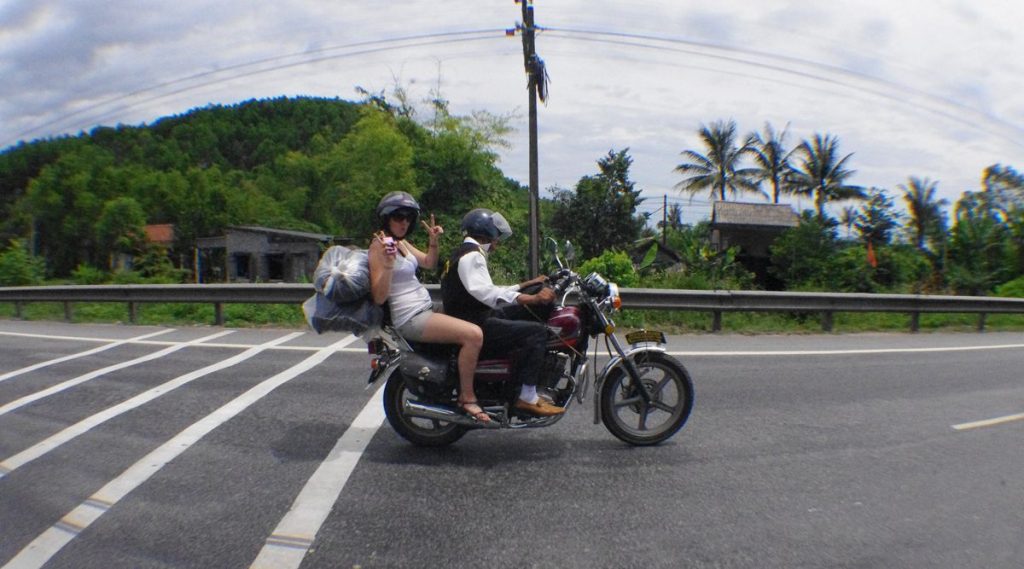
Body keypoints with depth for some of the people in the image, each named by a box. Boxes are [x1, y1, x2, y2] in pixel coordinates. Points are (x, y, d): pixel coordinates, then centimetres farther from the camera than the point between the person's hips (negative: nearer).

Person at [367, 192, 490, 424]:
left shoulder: (402, 242, 14)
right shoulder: (379, 247, -13)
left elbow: (429, 263, 22)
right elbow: (378, 297, -19)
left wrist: (433, 241, 5)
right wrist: (388, 263, -33)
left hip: (426, 310, 10)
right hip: (410, 319, -10)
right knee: (473, 334, -26)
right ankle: (466, 398, -13)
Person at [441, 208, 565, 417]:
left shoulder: (466, 253, 21)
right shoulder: (472, 255, -13)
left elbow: (489, 291, 22)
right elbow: (485, 293, -31)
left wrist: (525, 286, 20)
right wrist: (533, 298, -35)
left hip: (476, 319, 11)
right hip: (474, 327, -11)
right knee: (536, 331, -16)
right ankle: (527, 397, -15)